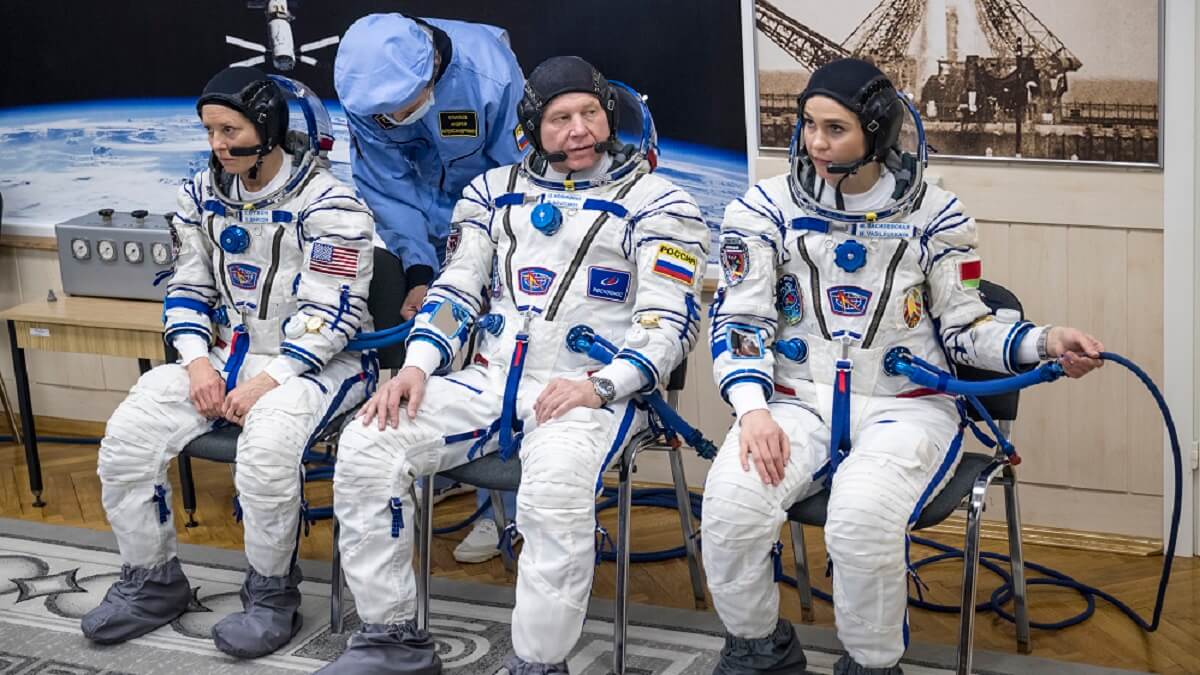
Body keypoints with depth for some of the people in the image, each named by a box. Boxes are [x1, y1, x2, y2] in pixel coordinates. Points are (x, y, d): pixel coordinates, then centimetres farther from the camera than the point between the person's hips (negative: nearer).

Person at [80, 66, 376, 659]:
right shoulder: (201, 195, 6)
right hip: (227, 351, 6)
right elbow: (188, 288, 12)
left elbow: (331, 311, -17)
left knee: (266, 447, -36)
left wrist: (270, 381, -23)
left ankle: (271, 595, -12)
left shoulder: (328, 203, -15)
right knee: (127, 437, -13)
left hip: (313, 359, -6)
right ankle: (152, 582, 7)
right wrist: (198, 360, -6)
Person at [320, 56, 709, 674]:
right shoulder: (495, 190, 15)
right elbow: (457, 289, 15)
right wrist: (418, 366, -4)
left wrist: (600, 387, -22)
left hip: (595, 390, -5)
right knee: (365, 448, -14)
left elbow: (670, 321, -7)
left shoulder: (655, 202, 1)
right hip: (490, 379, 5)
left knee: (555, 490, -38)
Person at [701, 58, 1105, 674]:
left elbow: (964, 327, 7)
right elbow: (740, 320, 0)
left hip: (906, 406, -1)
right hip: (797, 400, 2)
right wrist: (753, 409, -16)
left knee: (863, 517, -34)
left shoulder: (934, 213, 3)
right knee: (732, 503, -29)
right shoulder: (767, 207, 3)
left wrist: (1043, 343, -12)